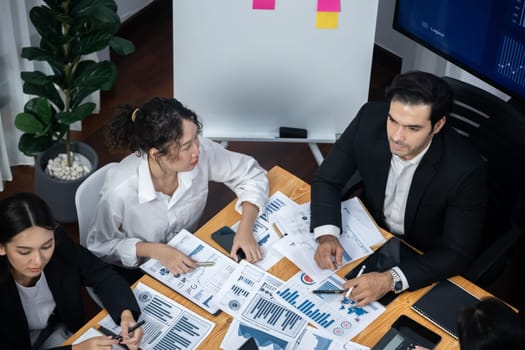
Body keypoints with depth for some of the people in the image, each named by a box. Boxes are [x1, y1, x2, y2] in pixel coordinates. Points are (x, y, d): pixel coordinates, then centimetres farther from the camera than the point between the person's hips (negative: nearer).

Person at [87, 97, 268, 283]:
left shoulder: (203, 151, -25)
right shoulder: (120, 189, -33)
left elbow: (252, 174, -9)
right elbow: (100, 245, -15)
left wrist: (245, 229, -23)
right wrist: (155, 251, -27)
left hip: (187, 255, 3)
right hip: (135, 271, -3)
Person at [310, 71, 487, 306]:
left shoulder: (465, 170, -31)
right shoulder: (369, 120, -22)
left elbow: (458, 253, -25)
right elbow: (327, 180, -9)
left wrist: (391, 280, -39)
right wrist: (326, 236, -28)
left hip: (423, 262, -3)